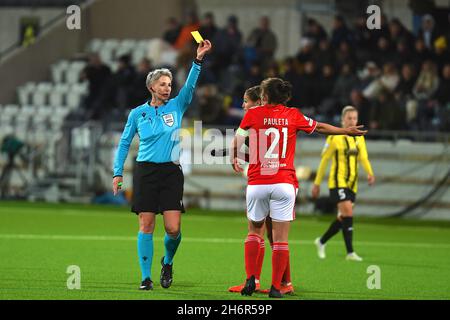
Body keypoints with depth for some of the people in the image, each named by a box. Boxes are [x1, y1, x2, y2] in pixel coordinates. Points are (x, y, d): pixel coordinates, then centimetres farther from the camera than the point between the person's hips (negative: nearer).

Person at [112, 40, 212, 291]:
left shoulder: (177, 107, 6)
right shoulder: (138, 114, 6)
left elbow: (190, 85, -9)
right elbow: (124, 143, 13)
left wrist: (199, 60, -21)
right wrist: (118, 172, 7)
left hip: (171, 173, 0)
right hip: (146, 172, 0)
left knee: (173, 229, -7)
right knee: (146, 225, -4)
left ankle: (168, 261, 22)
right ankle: (146, 277, 2)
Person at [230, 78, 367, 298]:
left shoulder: (253, 114, 2)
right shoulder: (293, 115, 5)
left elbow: (237, 140, 10)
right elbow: (320, 127, 17)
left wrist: (234, 160, 28)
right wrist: (346, 131, 32)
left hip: (257, 183, 0)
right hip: (284, 184, 0)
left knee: (254, 231, 15)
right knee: (280, 239, 2)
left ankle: (250, 279, 3)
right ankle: (276, 287, 1)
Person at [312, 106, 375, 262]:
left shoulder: (359, 138, 10)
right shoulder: (334, 137, -6)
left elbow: (363, 158, -3)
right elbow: (324, 160, -1)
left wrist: (370, 173, -23)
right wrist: (317, 183, 2)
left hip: (352, 183, 6)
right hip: (338, 181, -6)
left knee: (343, 218, 10)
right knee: (348, 213, -19)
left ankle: (321, 241, 32)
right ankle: (350, 252, -19)